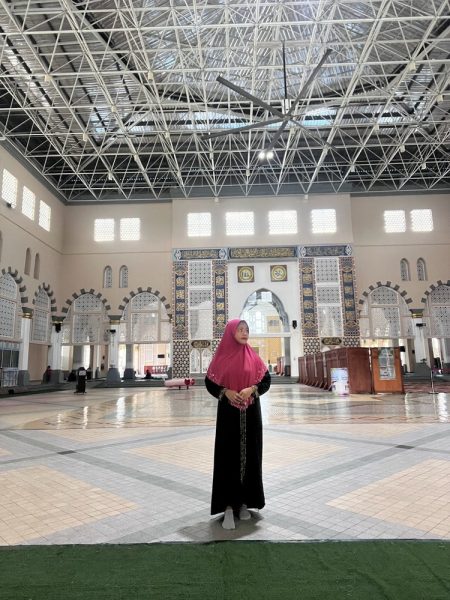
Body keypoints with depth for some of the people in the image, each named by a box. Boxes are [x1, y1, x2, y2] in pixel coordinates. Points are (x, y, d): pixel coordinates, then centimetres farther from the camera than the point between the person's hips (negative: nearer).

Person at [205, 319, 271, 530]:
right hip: (228, 413, -2)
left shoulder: (253, 357, 4)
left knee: (249, 455, 7)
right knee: (229, 456, -2)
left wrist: (252, 389, -14)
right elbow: (209, 383, 1)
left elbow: (266, 380, 4)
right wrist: (225, 392, -15)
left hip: (251, 413, 3)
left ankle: (244, 502, 21)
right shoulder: (221, 357, -1)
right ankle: (228, 506, 5)